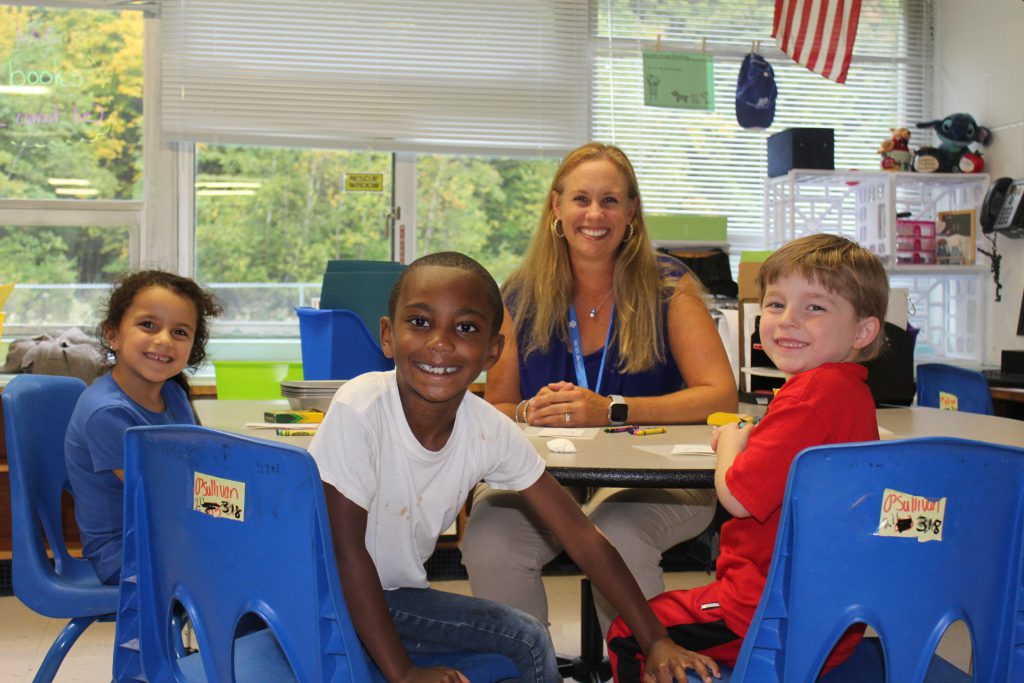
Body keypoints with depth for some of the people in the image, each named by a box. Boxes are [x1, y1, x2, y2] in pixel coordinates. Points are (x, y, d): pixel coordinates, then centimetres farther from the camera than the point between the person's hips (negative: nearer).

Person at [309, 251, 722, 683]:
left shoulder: (491, 432, -13)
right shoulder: (360, 409, -28)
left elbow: (581, 537, -7)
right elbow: (345, 548, -23)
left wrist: (655, 640, -9)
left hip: (396, 595, 6)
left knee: (529, 639, 5)